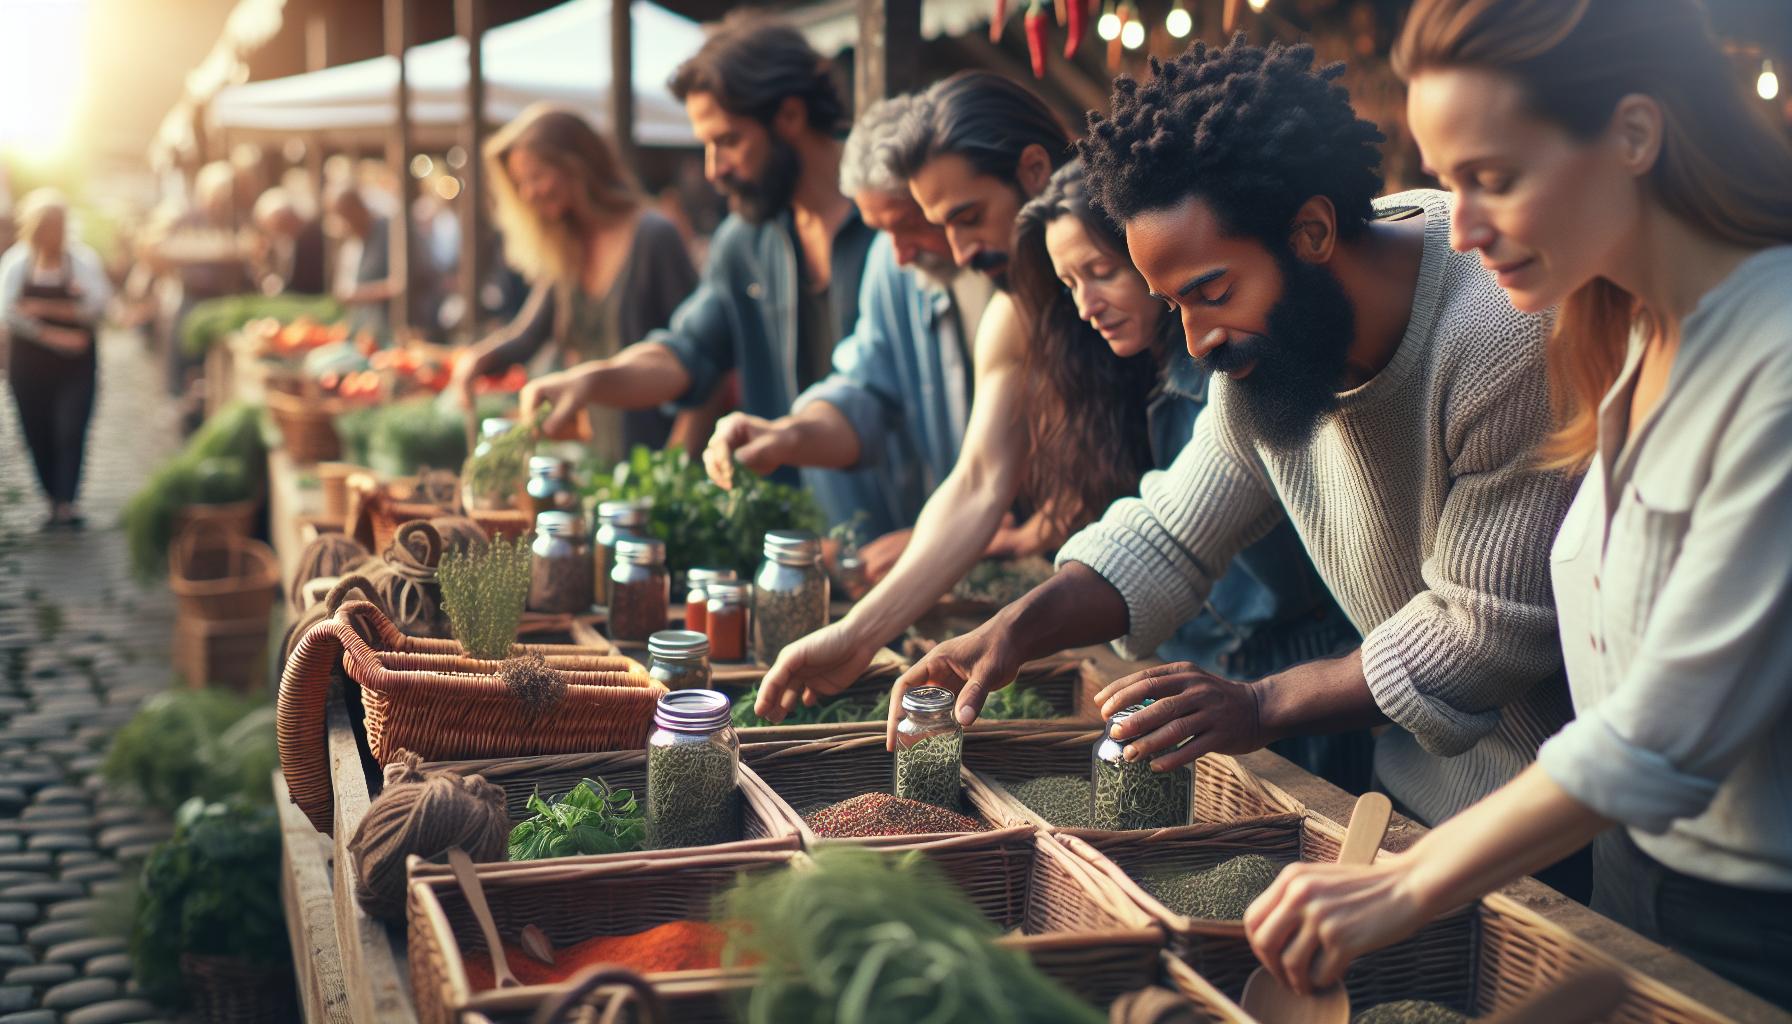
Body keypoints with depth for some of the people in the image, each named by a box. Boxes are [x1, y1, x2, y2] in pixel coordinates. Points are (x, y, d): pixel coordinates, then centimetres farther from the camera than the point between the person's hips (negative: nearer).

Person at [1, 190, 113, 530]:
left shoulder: (82, 258, -2)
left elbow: (98, 303, -12)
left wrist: (48, 308, -20)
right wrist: (52, 335, -17)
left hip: (76, 364, -1)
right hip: (28, 364, 2)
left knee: (70, 432, -11)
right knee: (38, 435, 5)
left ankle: (67, 503, -9)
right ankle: (55, 502, 17)